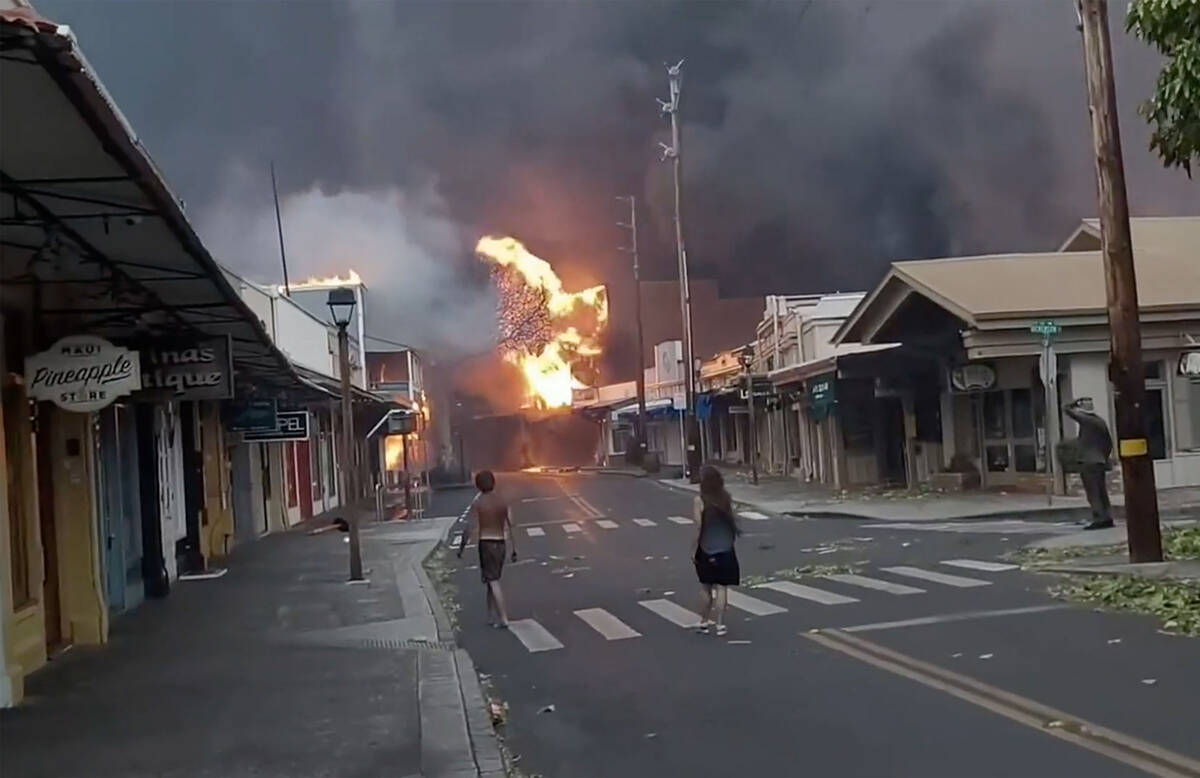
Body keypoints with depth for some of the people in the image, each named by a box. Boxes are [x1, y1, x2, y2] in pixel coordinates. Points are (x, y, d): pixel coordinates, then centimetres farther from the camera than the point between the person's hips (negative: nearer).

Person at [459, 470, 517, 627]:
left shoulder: (478, 503, -8)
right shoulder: (502, 501, 4)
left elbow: (470, 528, -10)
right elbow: (510, 526, 4)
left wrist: (461, 547, -1)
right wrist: (514, 548, 9)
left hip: (485, 543, -5)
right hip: (500, 543, 5)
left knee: (493, 582, -4)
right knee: (492, 579, 17)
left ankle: (503, 619, -9)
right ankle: (491, 617, 21)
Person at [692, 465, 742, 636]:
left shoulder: (699, 501, -12)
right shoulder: (726, 498, -4)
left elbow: (698, 527, -13)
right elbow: (732, 520, 5)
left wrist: (694, 549, -5)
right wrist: (737, 531, 26)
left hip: (706, 551, -1)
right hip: (725, 549, 1)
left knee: (707, 588, 13)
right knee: (721, 588, 3)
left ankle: (704, 622, 21)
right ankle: (720, 624, 1)